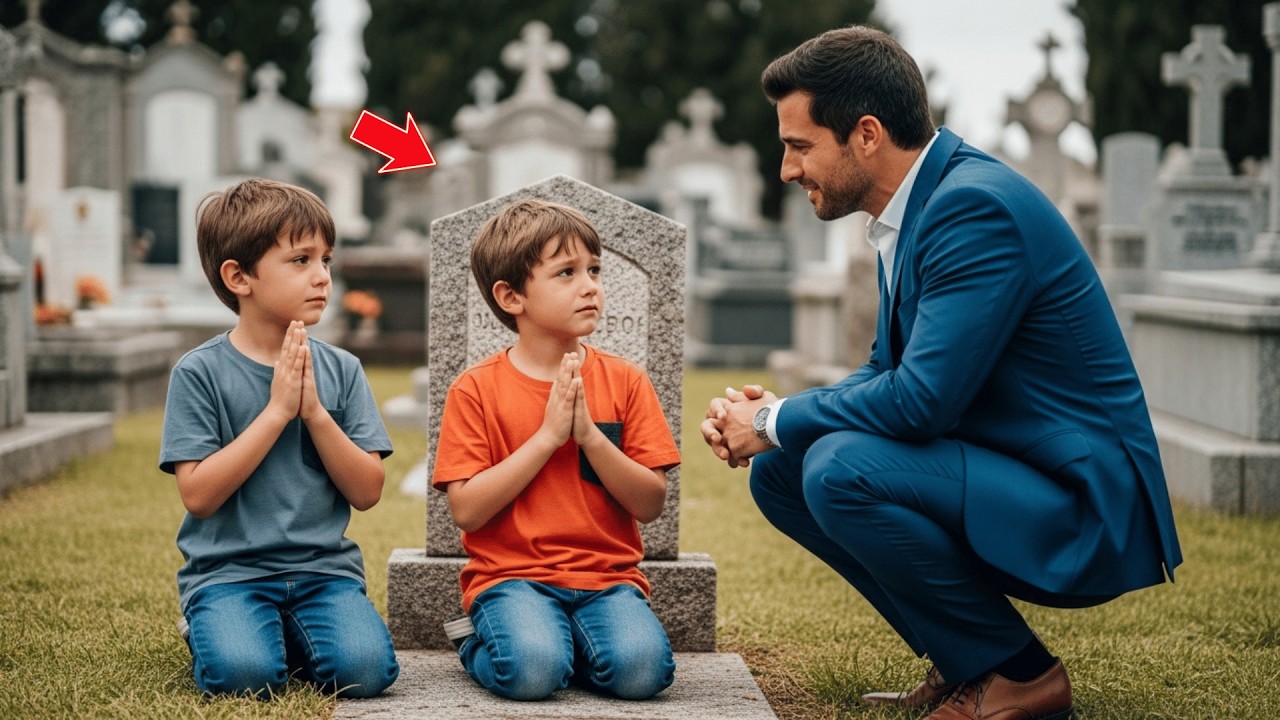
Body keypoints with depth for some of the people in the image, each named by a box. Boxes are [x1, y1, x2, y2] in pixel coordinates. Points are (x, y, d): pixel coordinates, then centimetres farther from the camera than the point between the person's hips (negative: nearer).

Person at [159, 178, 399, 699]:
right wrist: (277, 410, -15)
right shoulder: (199, 372, -3)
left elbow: (367, 492, 1)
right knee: (243, 673, -30)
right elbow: (198, 494, -12)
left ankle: (294, 635, 9)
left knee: (365, 668, -24)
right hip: (228, 571, -2)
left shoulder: (340, 370, 6)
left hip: (324, 567, 3)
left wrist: (314, 411, -12)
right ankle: (209, 628, 6)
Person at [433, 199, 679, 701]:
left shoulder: (624, 382, 5)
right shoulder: (477, 390, -1)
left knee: (641, 668, -27)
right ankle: (478, 642, 3)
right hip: (511, 575, -2)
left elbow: (651, 505, 0)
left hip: (608, 576, 2)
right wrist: (547, 435, -14)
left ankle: (553, 641, 4)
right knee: (532, 671, -31)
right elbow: (466, 510, -11)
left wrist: (590, 434, -14)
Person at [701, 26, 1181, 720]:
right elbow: (887, 369, 17)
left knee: (839, 468, -27)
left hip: (1081, 513, -10)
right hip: (1008, 475, 10)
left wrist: (776, 422, -12)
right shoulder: (913, 205, 9)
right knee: (777, 470, 7)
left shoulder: (977, 206, -21)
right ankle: (964, 660, 11)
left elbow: (921, 397, -27)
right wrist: (773, 415, -1)